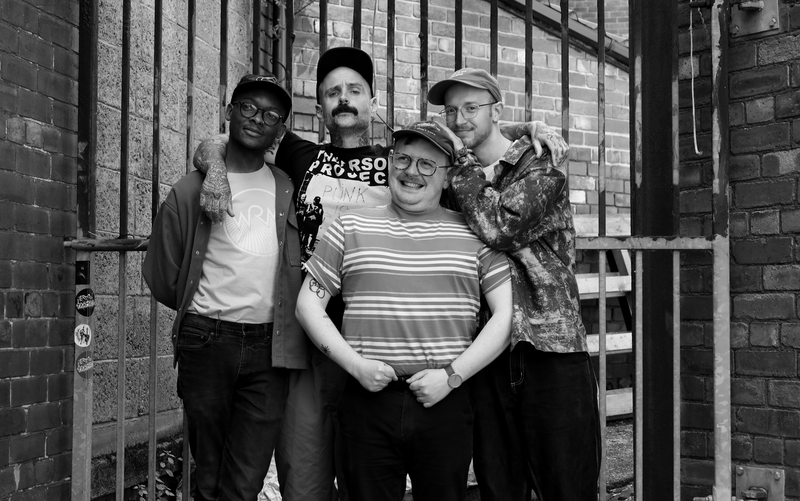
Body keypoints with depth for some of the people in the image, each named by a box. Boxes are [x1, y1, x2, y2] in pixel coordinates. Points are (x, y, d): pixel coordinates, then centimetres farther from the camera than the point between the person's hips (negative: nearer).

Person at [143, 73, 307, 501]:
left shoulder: (288, 189, 10)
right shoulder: (191, 190, 4)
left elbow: (300, 268, 13)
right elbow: (162, 279, 7)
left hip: (270, 347, 1)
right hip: (206, 342, -1)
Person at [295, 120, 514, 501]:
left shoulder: (474, 232, 6)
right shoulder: (351, 227, 7)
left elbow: (505, 314, 2)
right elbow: (309, 303, 7)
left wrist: (452, 375, -8)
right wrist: (355, 364, -5)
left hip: (446, 403, 0)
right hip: (367, 402, 1)